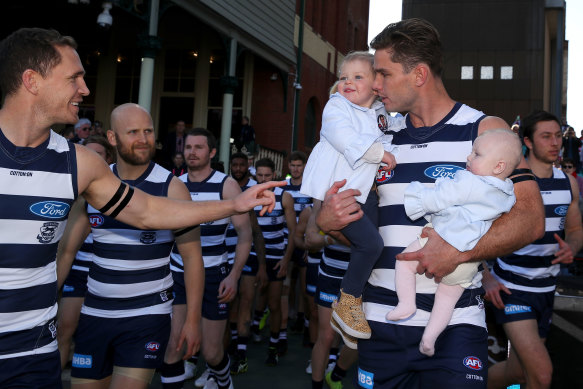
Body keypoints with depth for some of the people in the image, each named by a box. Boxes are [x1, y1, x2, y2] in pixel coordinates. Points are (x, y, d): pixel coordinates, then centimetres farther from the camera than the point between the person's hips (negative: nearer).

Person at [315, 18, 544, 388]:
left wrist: (460, 251, -22)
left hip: (454, 326, -3)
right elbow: (347, 217, 17)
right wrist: (327, 220, -7)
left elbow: (530, 218, -9)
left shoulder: (485, 130, 0)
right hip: (380, 321, 4)